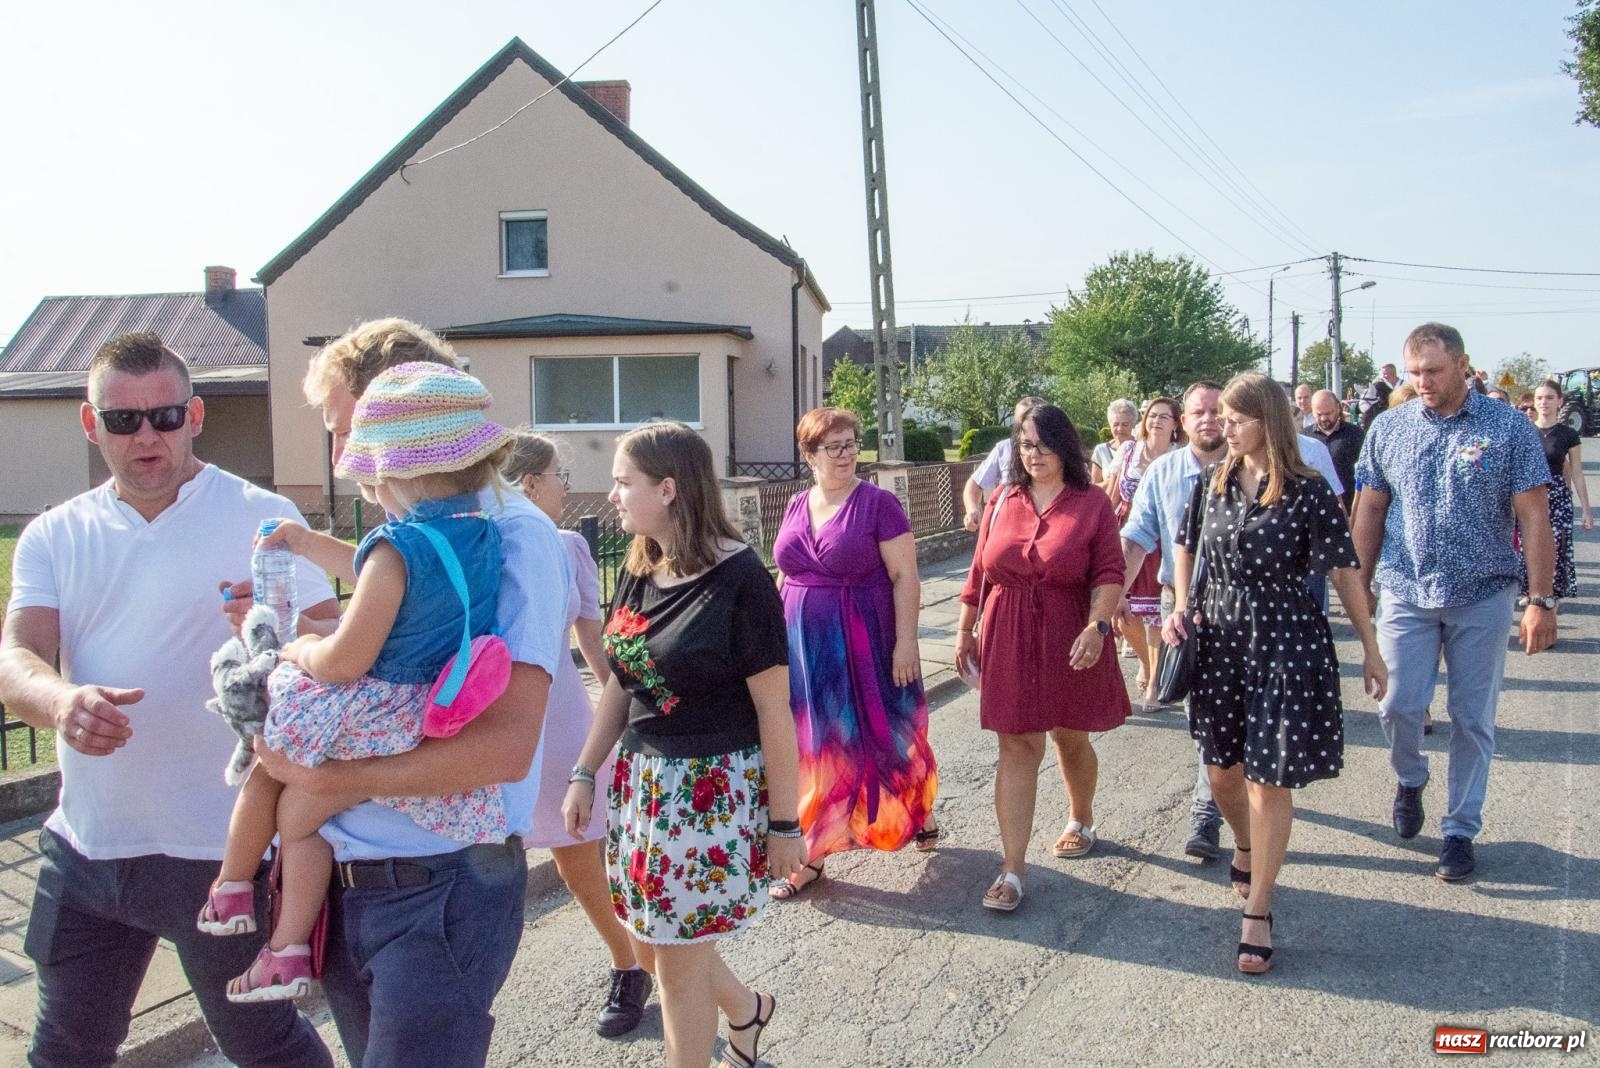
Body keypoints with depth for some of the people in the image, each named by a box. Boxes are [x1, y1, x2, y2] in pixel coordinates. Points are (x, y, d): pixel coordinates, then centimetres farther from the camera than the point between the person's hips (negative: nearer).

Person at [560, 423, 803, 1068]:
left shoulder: (738, 579, -17)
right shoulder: (639, 571, 4)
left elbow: (774, 711, -14)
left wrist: (784, 824, -11)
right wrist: (585, 774, 11)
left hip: (716, 789, -7)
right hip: (642, 778, 7)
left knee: (678, 959, 4)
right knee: (649, 944, 17)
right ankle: (745, 1008, 45)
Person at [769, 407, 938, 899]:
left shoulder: (878, 503, -8)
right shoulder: (795, 507, 8)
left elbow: (904, 576, -11)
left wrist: (906, 641, -16)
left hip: (863, 645, -5)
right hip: (805, 647, 5)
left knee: (877, 738, 8)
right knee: (811, 747, 8)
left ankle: (920, 813, 35)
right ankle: (811, 853, 18)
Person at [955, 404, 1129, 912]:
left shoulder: (1091, 504, -3)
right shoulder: (1002, 503, 5)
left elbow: (1109, 575, -8)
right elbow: (979, 572, 10)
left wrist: (1096, 626, -22)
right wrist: (965, 630, 11)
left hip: (1068, 643, -1)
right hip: (1008, 642, 1)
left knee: (1070, 737, 16)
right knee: (1016, 749, -1)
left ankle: (1081, 820, 46)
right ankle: (1012, 870, 1)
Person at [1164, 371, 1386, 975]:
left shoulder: (1307, 492, -10)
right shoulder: (1213, 483, 3)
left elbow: (1344, 571, -6)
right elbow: (1187, 547, 16)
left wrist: (1370, 649, -3)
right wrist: (1180, 608, 3)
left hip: (1285, 642, -4)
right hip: (1217, 638, 5)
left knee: (1270, 780, 0)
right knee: (1221, 769, 14)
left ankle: (1257, 913, 10)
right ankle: (1246, 851, 46)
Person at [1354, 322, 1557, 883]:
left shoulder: (1509, 428, -4)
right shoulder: (1389, 428, 2)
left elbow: (1534, 516, -5)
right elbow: (1370, 510, 8)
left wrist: (1541, 600, -10)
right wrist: (1360, 587, 6)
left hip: (1483, 596, -1)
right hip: (1406, 594, 1)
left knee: (1473, 719, 6)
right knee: (1398, 706, -2)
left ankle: (1461, 831, 21)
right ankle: (1410, 779, 30)